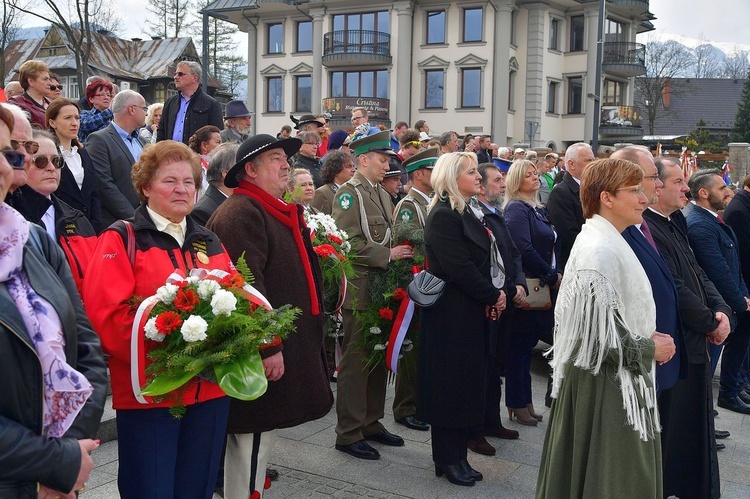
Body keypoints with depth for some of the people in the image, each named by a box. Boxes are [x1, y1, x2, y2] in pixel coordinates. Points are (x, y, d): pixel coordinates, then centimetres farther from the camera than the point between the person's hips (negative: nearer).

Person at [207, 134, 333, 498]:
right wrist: (267, 347, -25)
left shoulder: (277, 212, 18)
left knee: (266, 434, 19)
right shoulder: (240, 212, -16)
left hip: (283, 342, 11)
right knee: (252, 440, -2)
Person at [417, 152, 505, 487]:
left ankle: (457, 455, 24)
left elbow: (483, 260, 13)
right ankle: (447, 459, 15)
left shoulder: (467, 213, 13)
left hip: (474, 312, 9)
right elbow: (460, 269, -22)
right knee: (451, 383, 1)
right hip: (452, 315, -9)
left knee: (468, 382, 13)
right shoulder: (443, 217, -16)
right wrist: (492, 296, -11)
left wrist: (496, 294, -1)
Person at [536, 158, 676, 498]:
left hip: (609, 381, 10)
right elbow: (599, 336, -26)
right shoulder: (599, 251, -23)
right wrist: (649, 349, -12)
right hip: (604, 389, -10)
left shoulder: (604, 241, 10)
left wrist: (647, 337, 5)